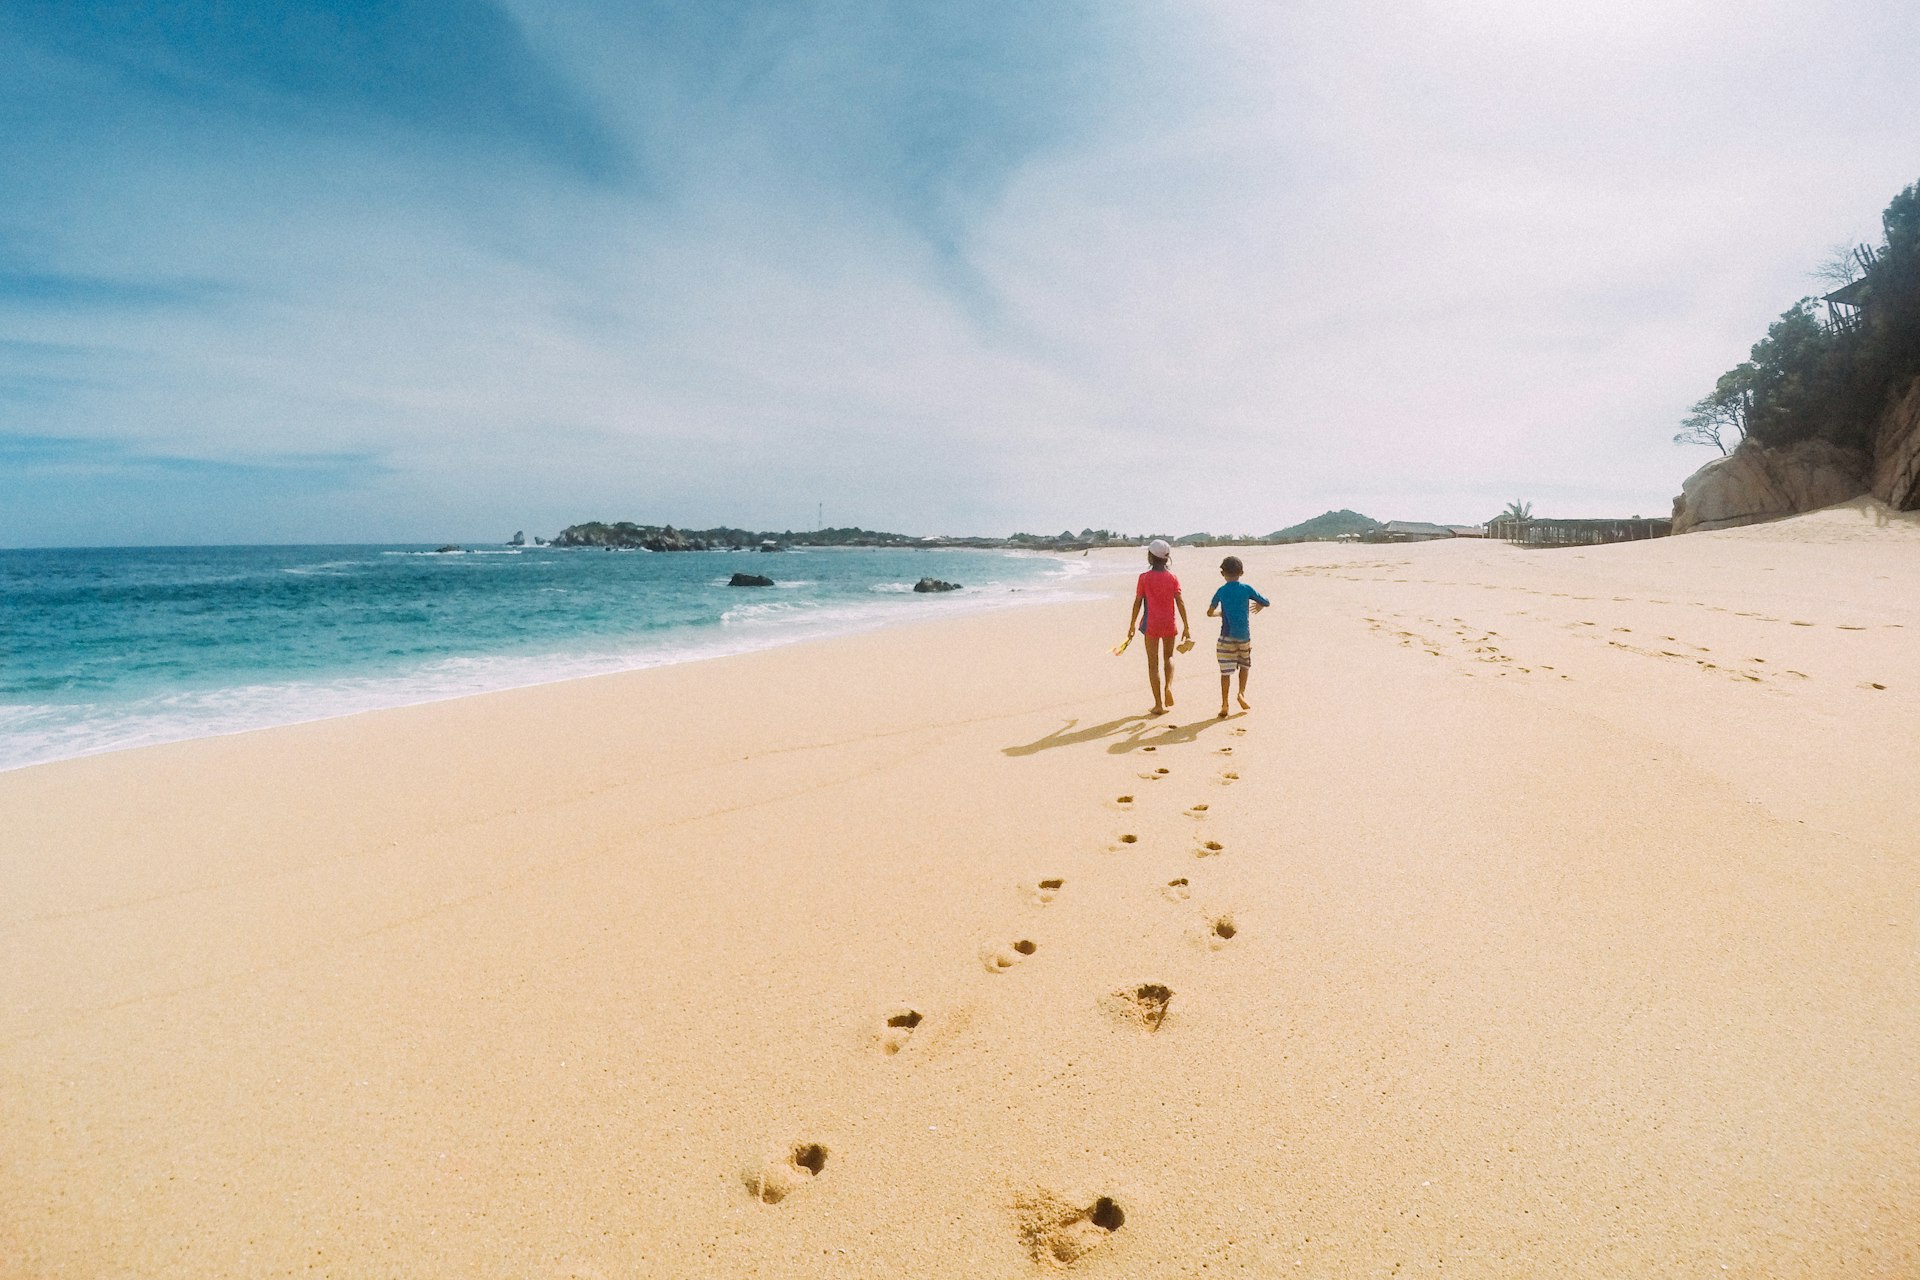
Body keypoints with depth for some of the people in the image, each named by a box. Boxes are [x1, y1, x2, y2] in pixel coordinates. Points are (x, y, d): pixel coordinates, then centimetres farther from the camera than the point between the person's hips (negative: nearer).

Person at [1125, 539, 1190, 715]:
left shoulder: (1144, 578, -7)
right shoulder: (1172, 577, -1)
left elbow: (1137, 603, -4)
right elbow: (1180, 602, -3)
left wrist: (1132, 625, 6)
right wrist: (1186, 626, 1)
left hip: (1151, 624, -2)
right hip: (1169, 623, 2)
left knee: (1153, 663, 5)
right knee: (1168, 656, 25)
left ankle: (1159, 704, 6)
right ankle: (1168, 686, -1)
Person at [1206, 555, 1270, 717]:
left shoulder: (1221, 591, -1)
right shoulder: (1246, 589, -2)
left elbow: (1210, 613, 7)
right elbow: (1266, 602, 7)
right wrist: (1259, 606, 29)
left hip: (1227, 636, 0)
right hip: (1244, 635, 1)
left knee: (1226, 671, 1)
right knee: (1245, 664, 24)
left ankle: (1224, 705, -1)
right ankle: (1242, 693, 14)